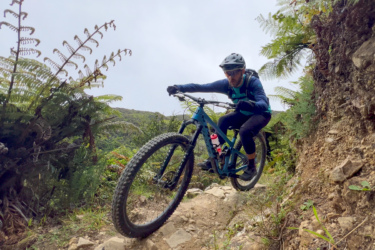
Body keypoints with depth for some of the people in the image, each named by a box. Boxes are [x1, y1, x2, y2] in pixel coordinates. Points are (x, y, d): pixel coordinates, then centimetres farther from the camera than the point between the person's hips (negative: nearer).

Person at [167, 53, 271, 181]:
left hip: (261, 113, -5)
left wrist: (252, 104, -64)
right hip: (243, 114, 5)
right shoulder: (226, 84, -17)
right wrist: (179, 87, -40)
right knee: (223, 120, -22)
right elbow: (202, 87, -26)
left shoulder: (253, 82, -28)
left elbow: (264, 103, -41)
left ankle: (251, 167, -12)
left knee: (245, 131, -33)